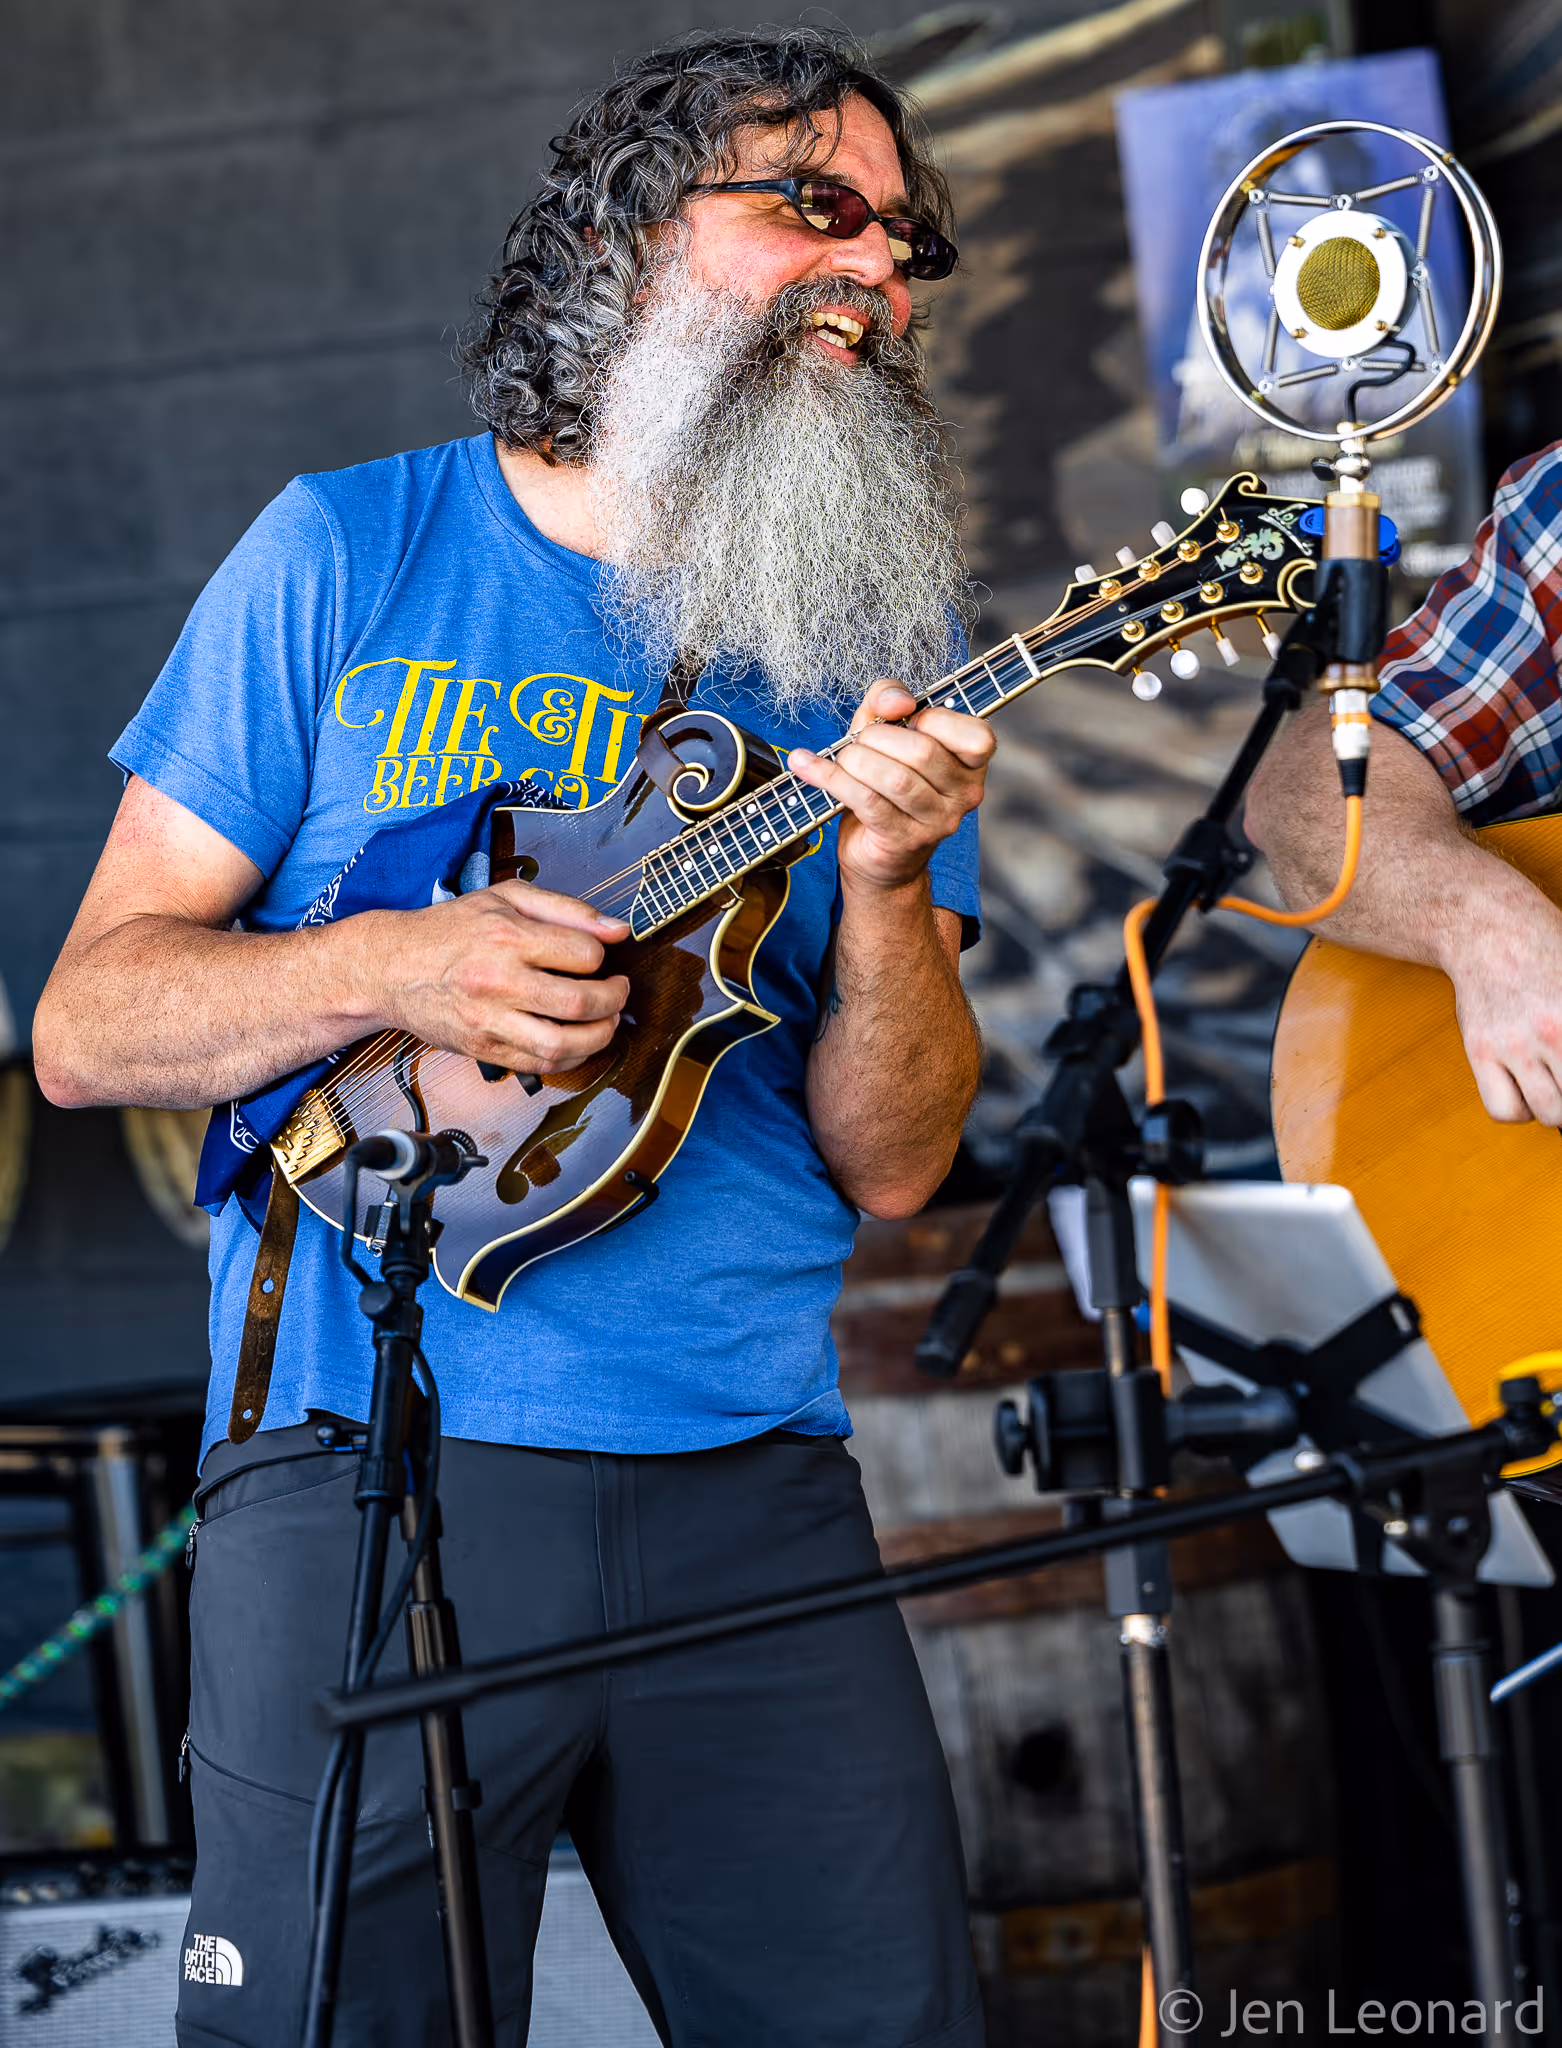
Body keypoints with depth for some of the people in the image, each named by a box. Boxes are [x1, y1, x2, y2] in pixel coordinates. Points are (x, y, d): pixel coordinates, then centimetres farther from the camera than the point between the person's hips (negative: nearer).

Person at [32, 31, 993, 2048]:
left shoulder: (881, 641, 11)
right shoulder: (352, 555, 4)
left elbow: (891, 1165, 6)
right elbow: (87, 1022, 3)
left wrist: (885, 887, -12)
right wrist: (389, 968, -14)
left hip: (749, 1486, 3)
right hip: (367, 1478, -2)